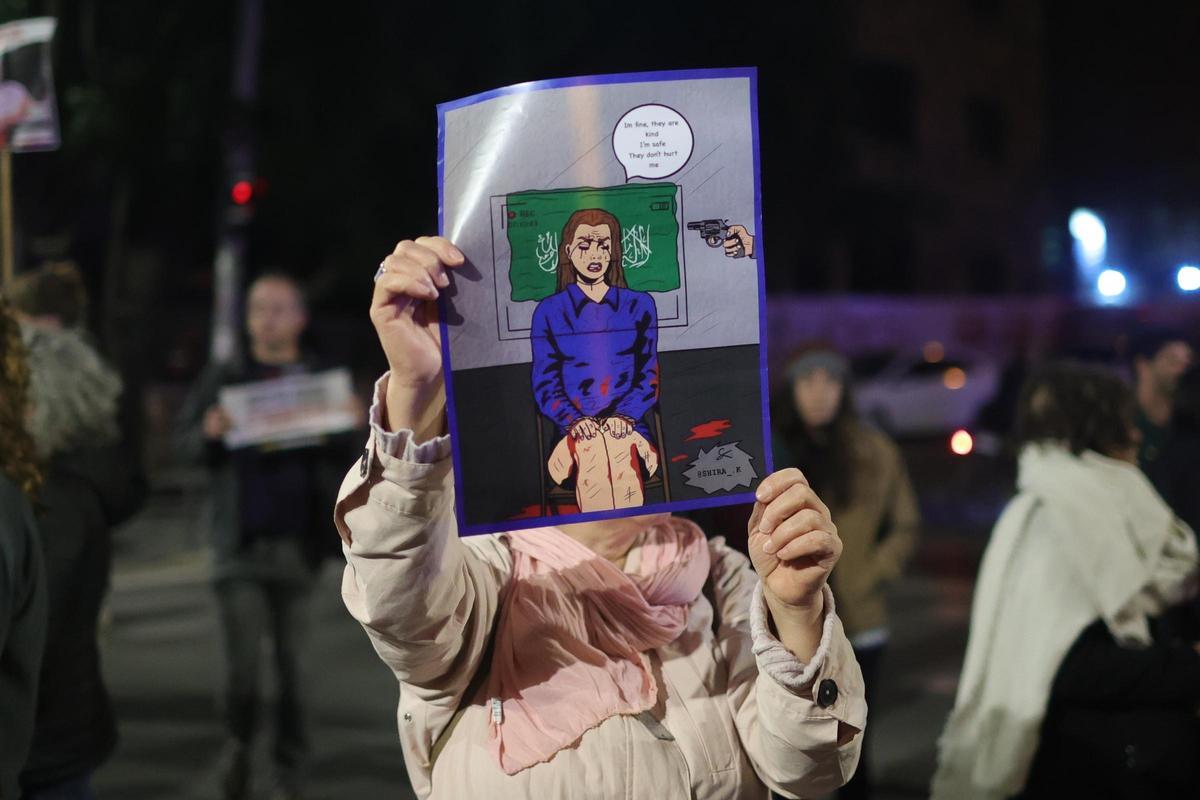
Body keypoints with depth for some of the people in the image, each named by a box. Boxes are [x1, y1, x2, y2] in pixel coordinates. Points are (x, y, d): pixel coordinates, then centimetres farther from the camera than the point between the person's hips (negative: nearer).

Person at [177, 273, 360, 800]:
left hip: (299, 544, 0)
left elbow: (346, 456, 0)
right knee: (242, 665, -3)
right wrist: (210, 432, -19)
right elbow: (186, 445, 2)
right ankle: (240, 741, 24)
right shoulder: (224, 380, 8)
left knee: (292, 664, 5)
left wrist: (329, 435, -21)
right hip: (240, 545, 0)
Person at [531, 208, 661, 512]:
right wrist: (574, 420, -10)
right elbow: (545, 382, 8)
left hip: (628, 426, 1)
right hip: (577, 428, -1)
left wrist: (625, 415, -7)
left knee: (624, 473, -35)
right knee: (593, 474, -36)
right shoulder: (549, 312, 13)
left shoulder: (639, 305, 16)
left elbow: (649, 375, 12)